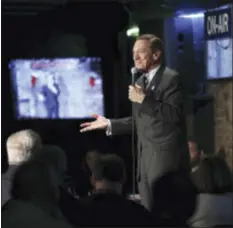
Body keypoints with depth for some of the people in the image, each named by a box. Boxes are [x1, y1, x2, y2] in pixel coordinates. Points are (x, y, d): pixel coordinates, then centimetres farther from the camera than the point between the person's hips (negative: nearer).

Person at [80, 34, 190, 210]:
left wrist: (144, 100, -20)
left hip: (166, 155, -8)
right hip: (145, 156, 8)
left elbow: (175, 114, -20)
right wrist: (109, 124, 15)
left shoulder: (171, 78, -8)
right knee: (149, 211, 9)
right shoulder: (140, 82, 18)